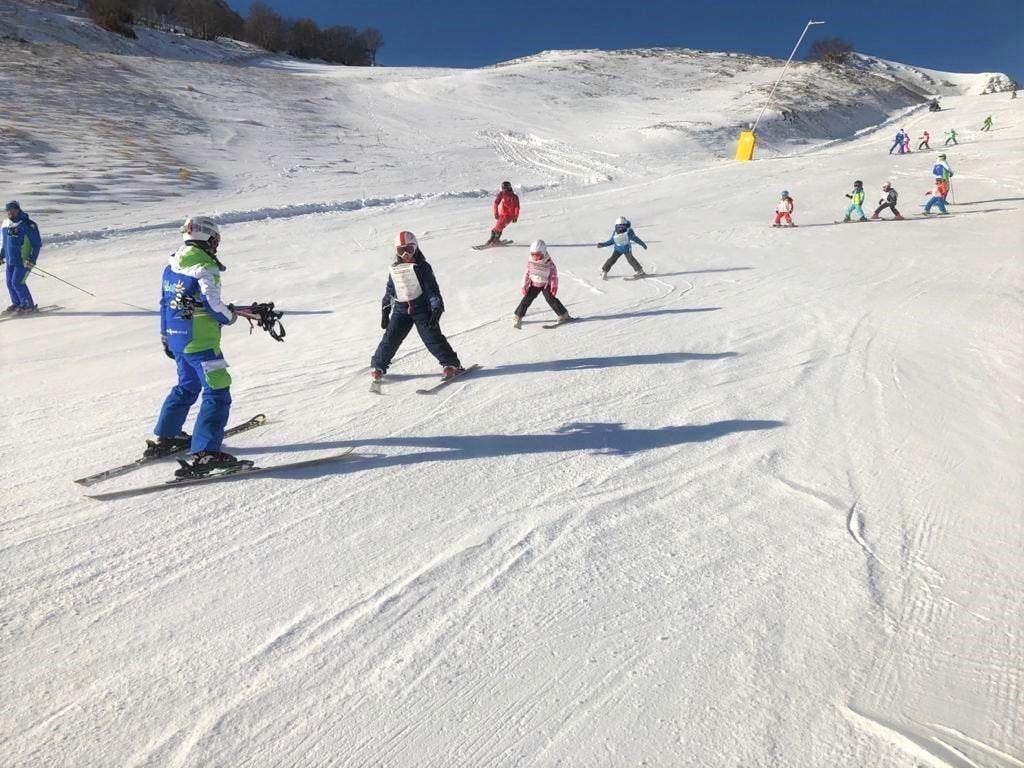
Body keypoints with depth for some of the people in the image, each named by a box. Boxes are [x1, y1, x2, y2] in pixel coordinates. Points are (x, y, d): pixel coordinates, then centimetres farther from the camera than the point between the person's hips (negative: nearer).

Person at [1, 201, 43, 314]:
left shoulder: (28, 225, -13)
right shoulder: (5, 224, 9)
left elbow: (37, 244, -11)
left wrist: (32, 259, -16)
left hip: (24, 260, -7)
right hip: (10, 260, 7)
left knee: (17, 282, -11)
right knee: (10, 283, 8)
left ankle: (29, 305, 2)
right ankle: (16, 304, 24)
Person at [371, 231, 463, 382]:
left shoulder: (422, 267, -6)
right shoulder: (394, 270, 8)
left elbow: (432, 289, -9)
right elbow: (389, 291, 18)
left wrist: (437, 309, -18)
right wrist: (385, 311, 18)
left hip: (421, 308, -4)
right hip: (400, 310, 4)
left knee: (432, 336, -11)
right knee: (390, 338, 0)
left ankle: (451, 363, -4)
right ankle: (378, 366, 15)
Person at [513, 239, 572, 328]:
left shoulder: (549, 263, -21)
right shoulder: (530, 262, -11)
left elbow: (554, 275, -12)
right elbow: (527, 274, -1)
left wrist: (554, 287, -15)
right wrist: (524, 285, -2)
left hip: (546, 284, -3)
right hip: (534, 284, 3)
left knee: (551, 299, -14)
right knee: (526, 299, -3)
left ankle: (563, 315, 0)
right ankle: (517, 316, 8)